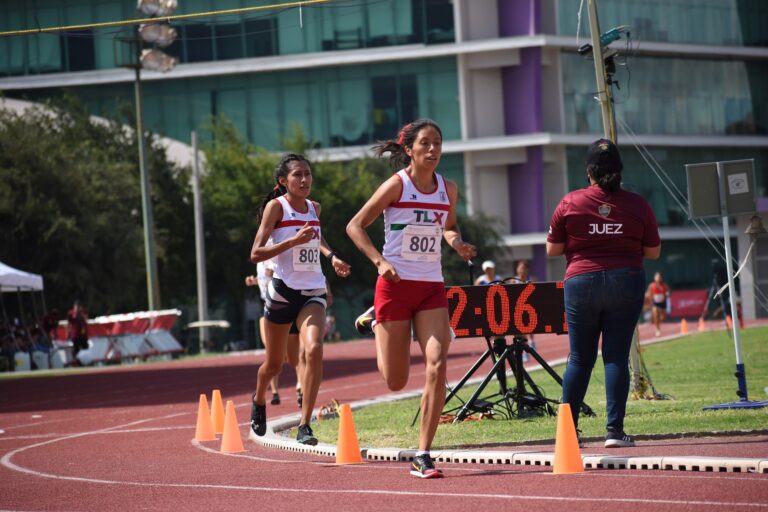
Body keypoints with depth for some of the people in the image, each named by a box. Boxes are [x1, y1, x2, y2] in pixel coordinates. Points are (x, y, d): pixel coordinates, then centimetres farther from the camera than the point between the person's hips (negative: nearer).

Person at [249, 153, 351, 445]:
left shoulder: (314, 208, 9)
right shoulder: (276, 206, -7)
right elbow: (256, 254, -15)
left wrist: (331, 257, 14)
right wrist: (294, 240, -25)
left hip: (313, 293, 3)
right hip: (283, 291, -3)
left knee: (314, 349, -23)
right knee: (274, 363, 12)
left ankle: (304, 426, -20)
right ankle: (258, 401, 47)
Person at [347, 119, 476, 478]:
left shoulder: (448, 189, 6)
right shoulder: (397, 185, -8)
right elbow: (355, 226, -5)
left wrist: (457, 242, 2)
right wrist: (379, 261, -19)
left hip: (432, 288, 4)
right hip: (395, 285, -3)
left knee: (437, 364, -17)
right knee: (395, 382, 4)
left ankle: (423, 456, -11)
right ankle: (377, 324, 41)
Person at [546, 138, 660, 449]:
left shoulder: (570, 203, -3)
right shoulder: (637, 205, -1)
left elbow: (552, 249, 3)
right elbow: (653, 251, 7)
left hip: (582, 283, 0)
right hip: (626, 282, 0)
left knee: (580, 359, 9)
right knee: (617, 356, 2)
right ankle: (614, 430, -3)